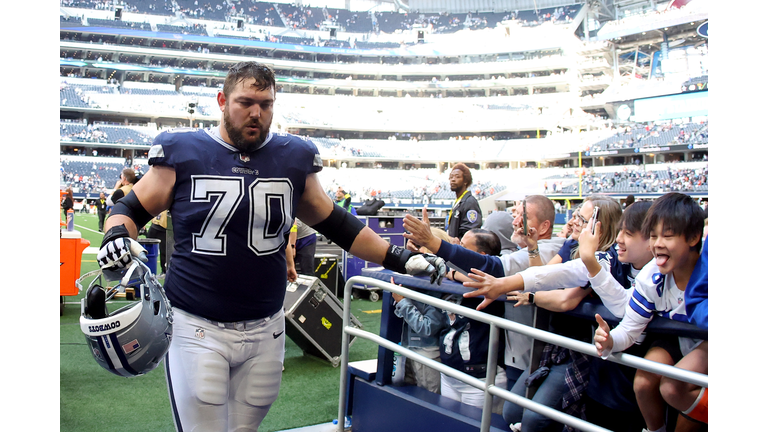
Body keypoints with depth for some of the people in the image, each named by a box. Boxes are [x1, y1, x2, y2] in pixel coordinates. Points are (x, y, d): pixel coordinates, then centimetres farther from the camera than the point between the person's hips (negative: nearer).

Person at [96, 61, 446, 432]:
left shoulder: (294, 159, 4)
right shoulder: (183, 153, -3)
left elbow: (335, 223, 13)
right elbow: (131, 209, 5)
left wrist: (400, 258, 6)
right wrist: (116, 235, -18)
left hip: (265, 330, 3)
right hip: (196, 328, -3)